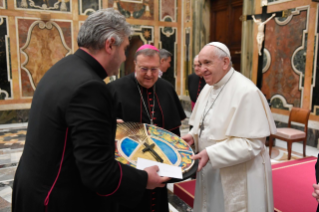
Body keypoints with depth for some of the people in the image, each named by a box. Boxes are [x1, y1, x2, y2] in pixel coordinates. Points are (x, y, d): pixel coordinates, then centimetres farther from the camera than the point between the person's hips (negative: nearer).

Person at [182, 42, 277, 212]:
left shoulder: (246, 92, -21)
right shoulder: (208, 88, 6)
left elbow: (252, 143, -23)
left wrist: (211, 154, -27)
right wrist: (193, 135, -3)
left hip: (237, 178, -7)